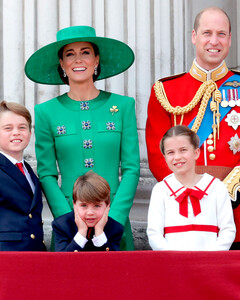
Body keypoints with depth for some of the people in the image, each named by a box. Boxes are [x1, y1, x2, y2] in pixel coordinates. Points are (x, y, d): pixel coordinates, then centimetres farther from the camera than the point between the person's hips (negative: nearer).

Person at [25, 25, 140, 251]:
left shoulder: (123, 106, 4)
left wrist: (113, 218, -10)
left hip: (115, 218, 1)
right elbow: (46, 175, 1)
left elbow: (131, 169, 1)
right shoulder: (46, 112, 3)